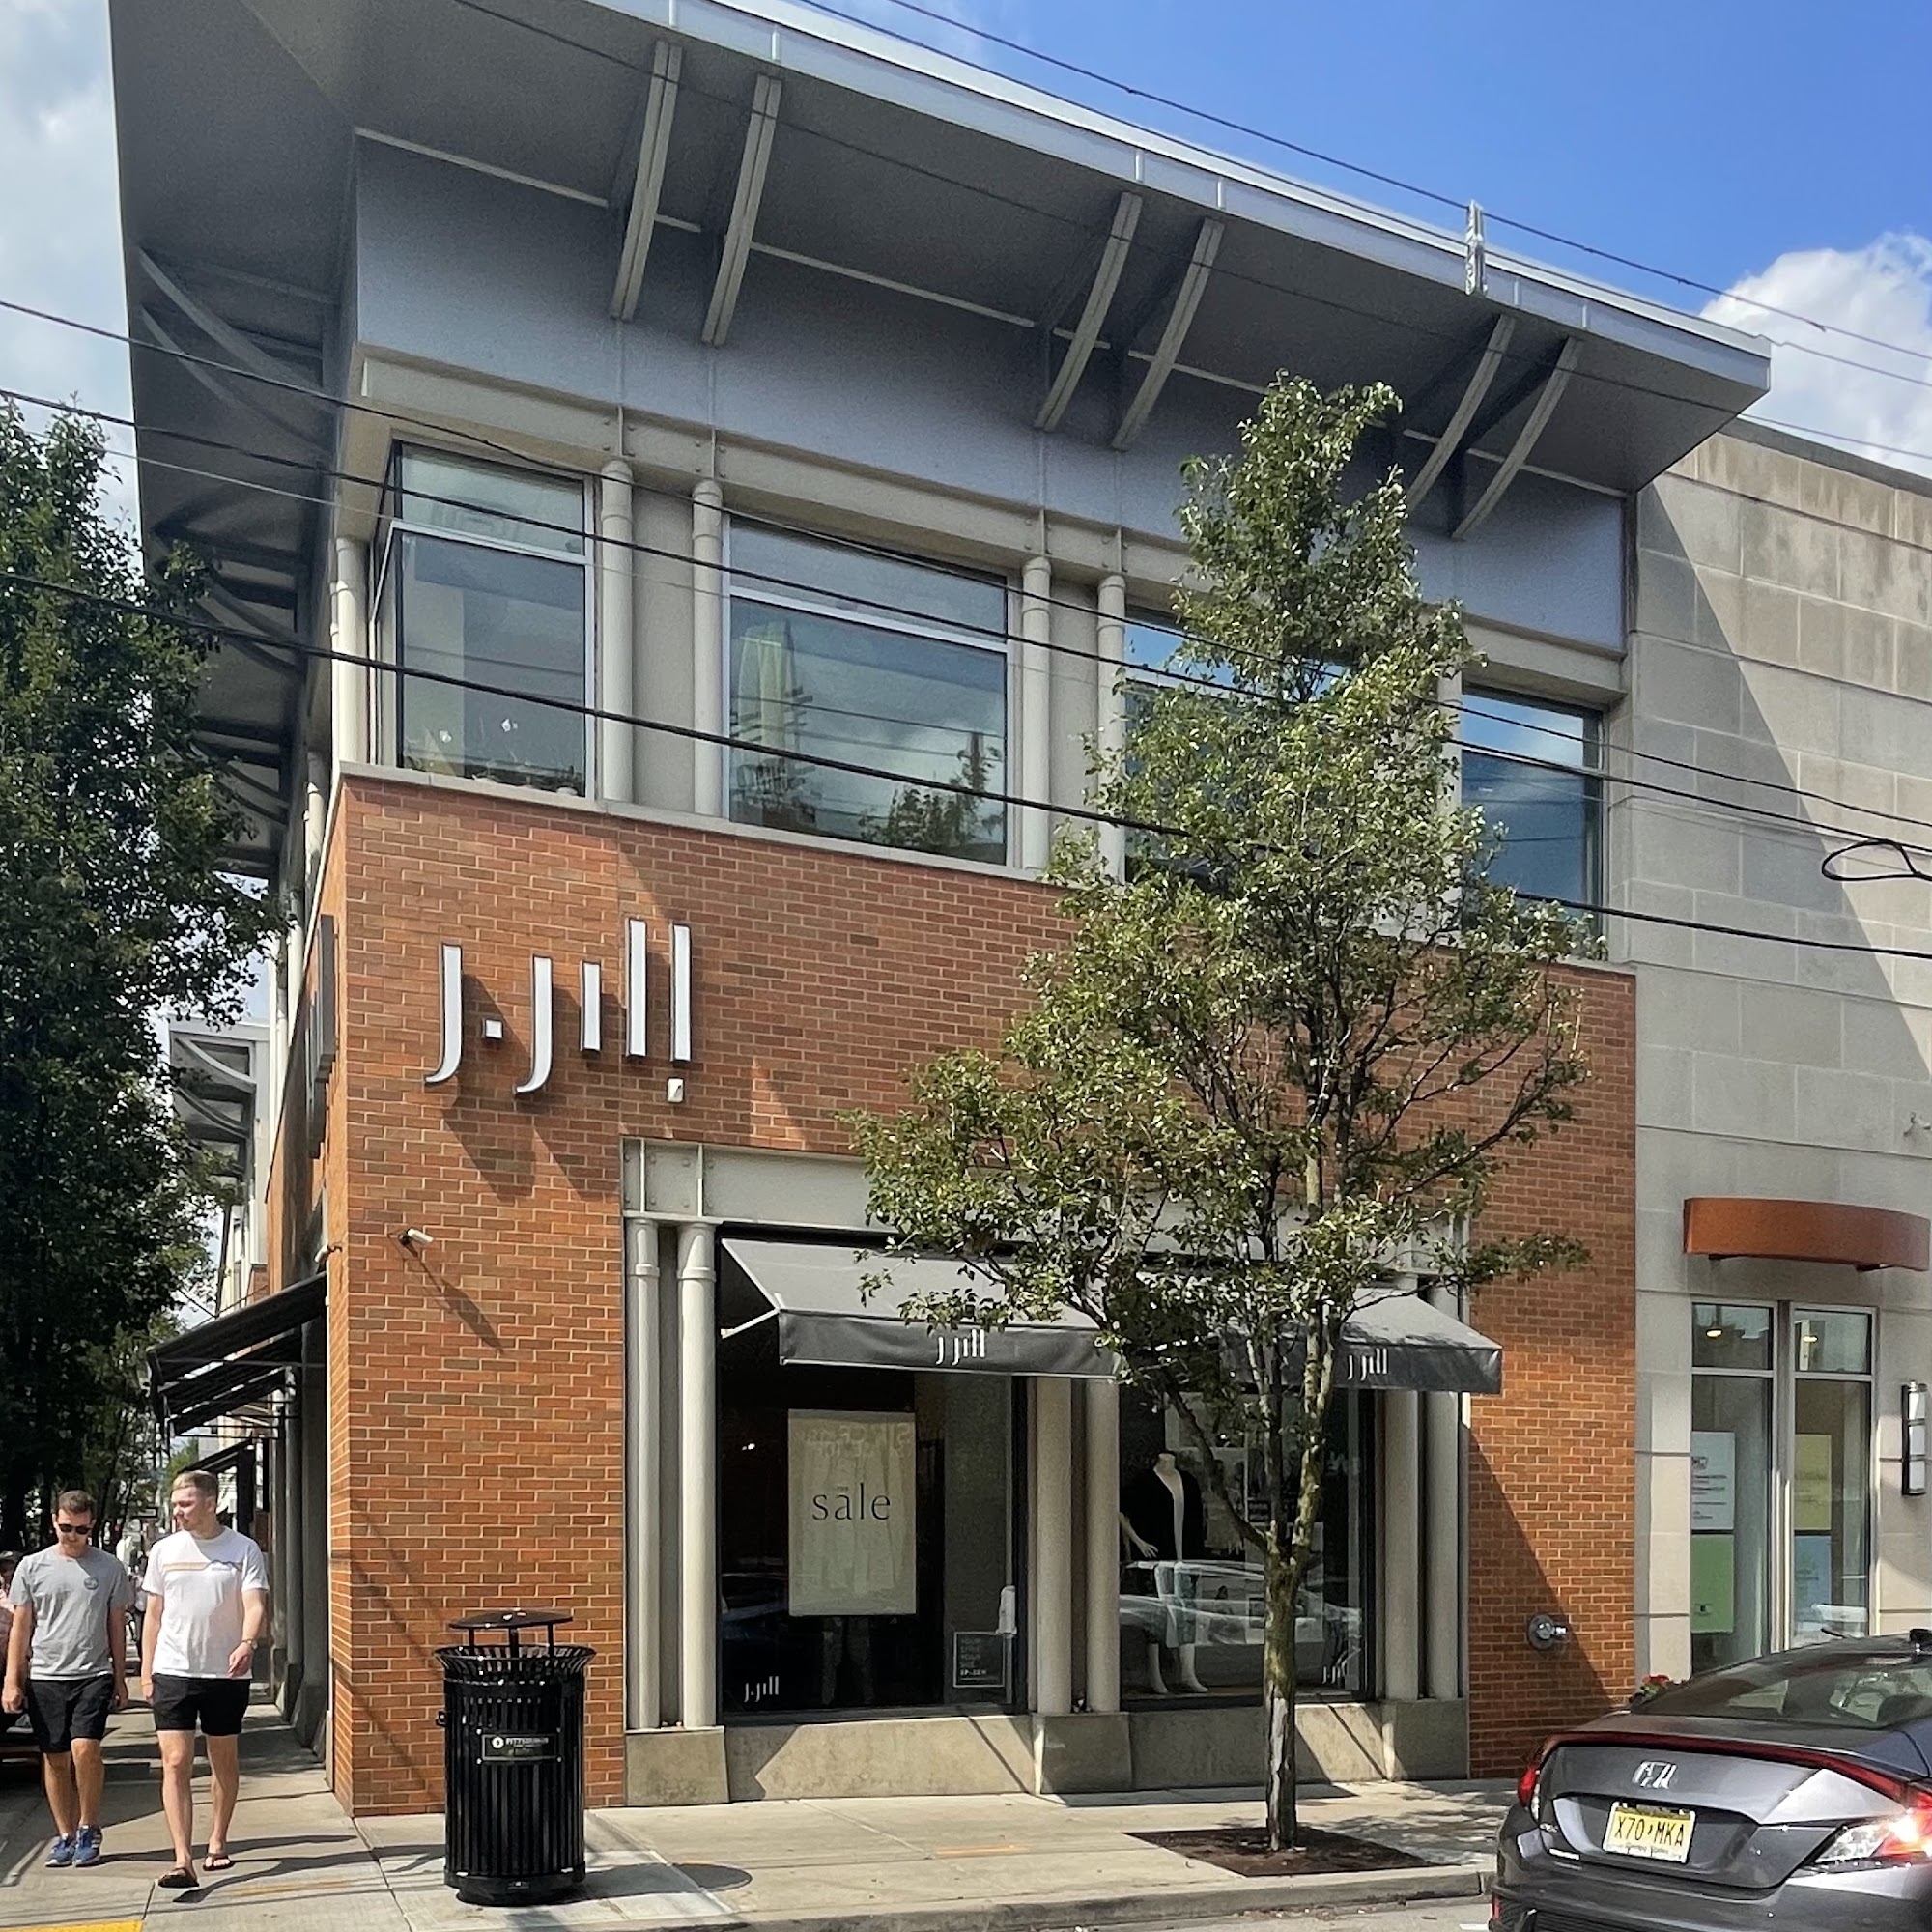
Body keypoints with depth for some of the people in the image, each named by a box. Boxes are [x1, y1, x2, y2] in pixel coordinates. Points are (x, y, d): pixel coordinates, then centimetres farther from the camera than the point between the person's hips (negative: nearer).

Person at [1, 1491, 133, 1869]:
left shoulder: (109, 1568, 5)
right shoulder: (32, 1567, 5)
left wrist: (120, 1678, 11)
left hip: (94, 1674, -1)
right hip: (45, 1677, 1)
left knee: (85, 1748, -16)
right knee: (55, 1758, 5)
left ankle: (88, 1829, 0)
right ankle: (65, 1835, 17)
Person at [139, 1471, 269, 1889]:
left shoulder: (243, 1549, -3)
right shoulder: (164, 1551, 5)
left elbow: (256, 1606, -11)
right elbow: (154, 1614, 11)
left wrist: (247, 1643, -30)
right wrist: (146, 1670, 8)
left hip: (226, 1672, -1)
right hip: (174, 1671, 1)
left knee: (224, 1760, 12)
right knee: (176, 1763, -10)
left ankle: (218, 1842, 30)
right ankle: (183, 1861, -14)